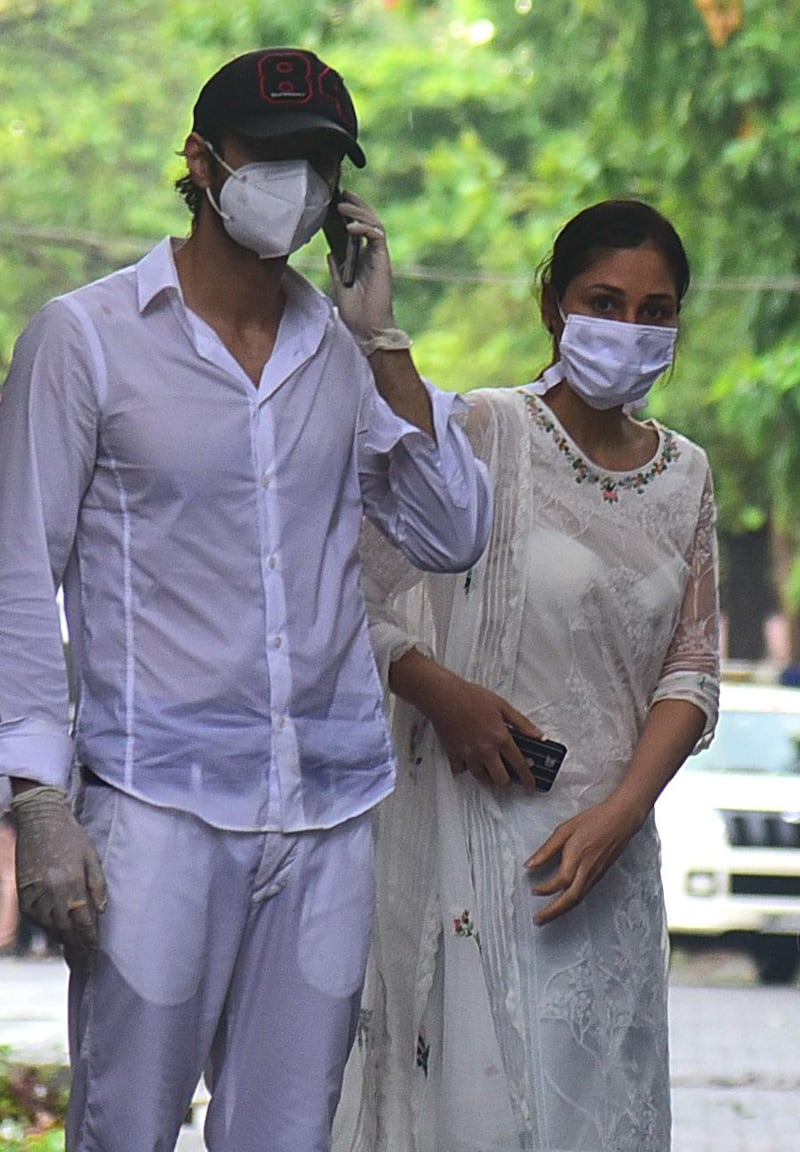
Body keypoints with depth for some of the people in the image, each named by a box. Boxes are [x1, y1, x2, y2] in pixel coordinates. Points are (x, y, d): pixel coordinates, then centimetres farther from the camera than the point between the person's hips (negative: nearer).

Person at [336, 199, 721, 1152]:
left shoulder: (684, 475, 11)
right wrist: (441, 691, -19)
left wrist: (620, 811, -6)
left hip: (611, 851, 5)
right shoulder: (481, 433, -5)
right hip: (477, 833, -5)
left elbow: (691, 670, 9)